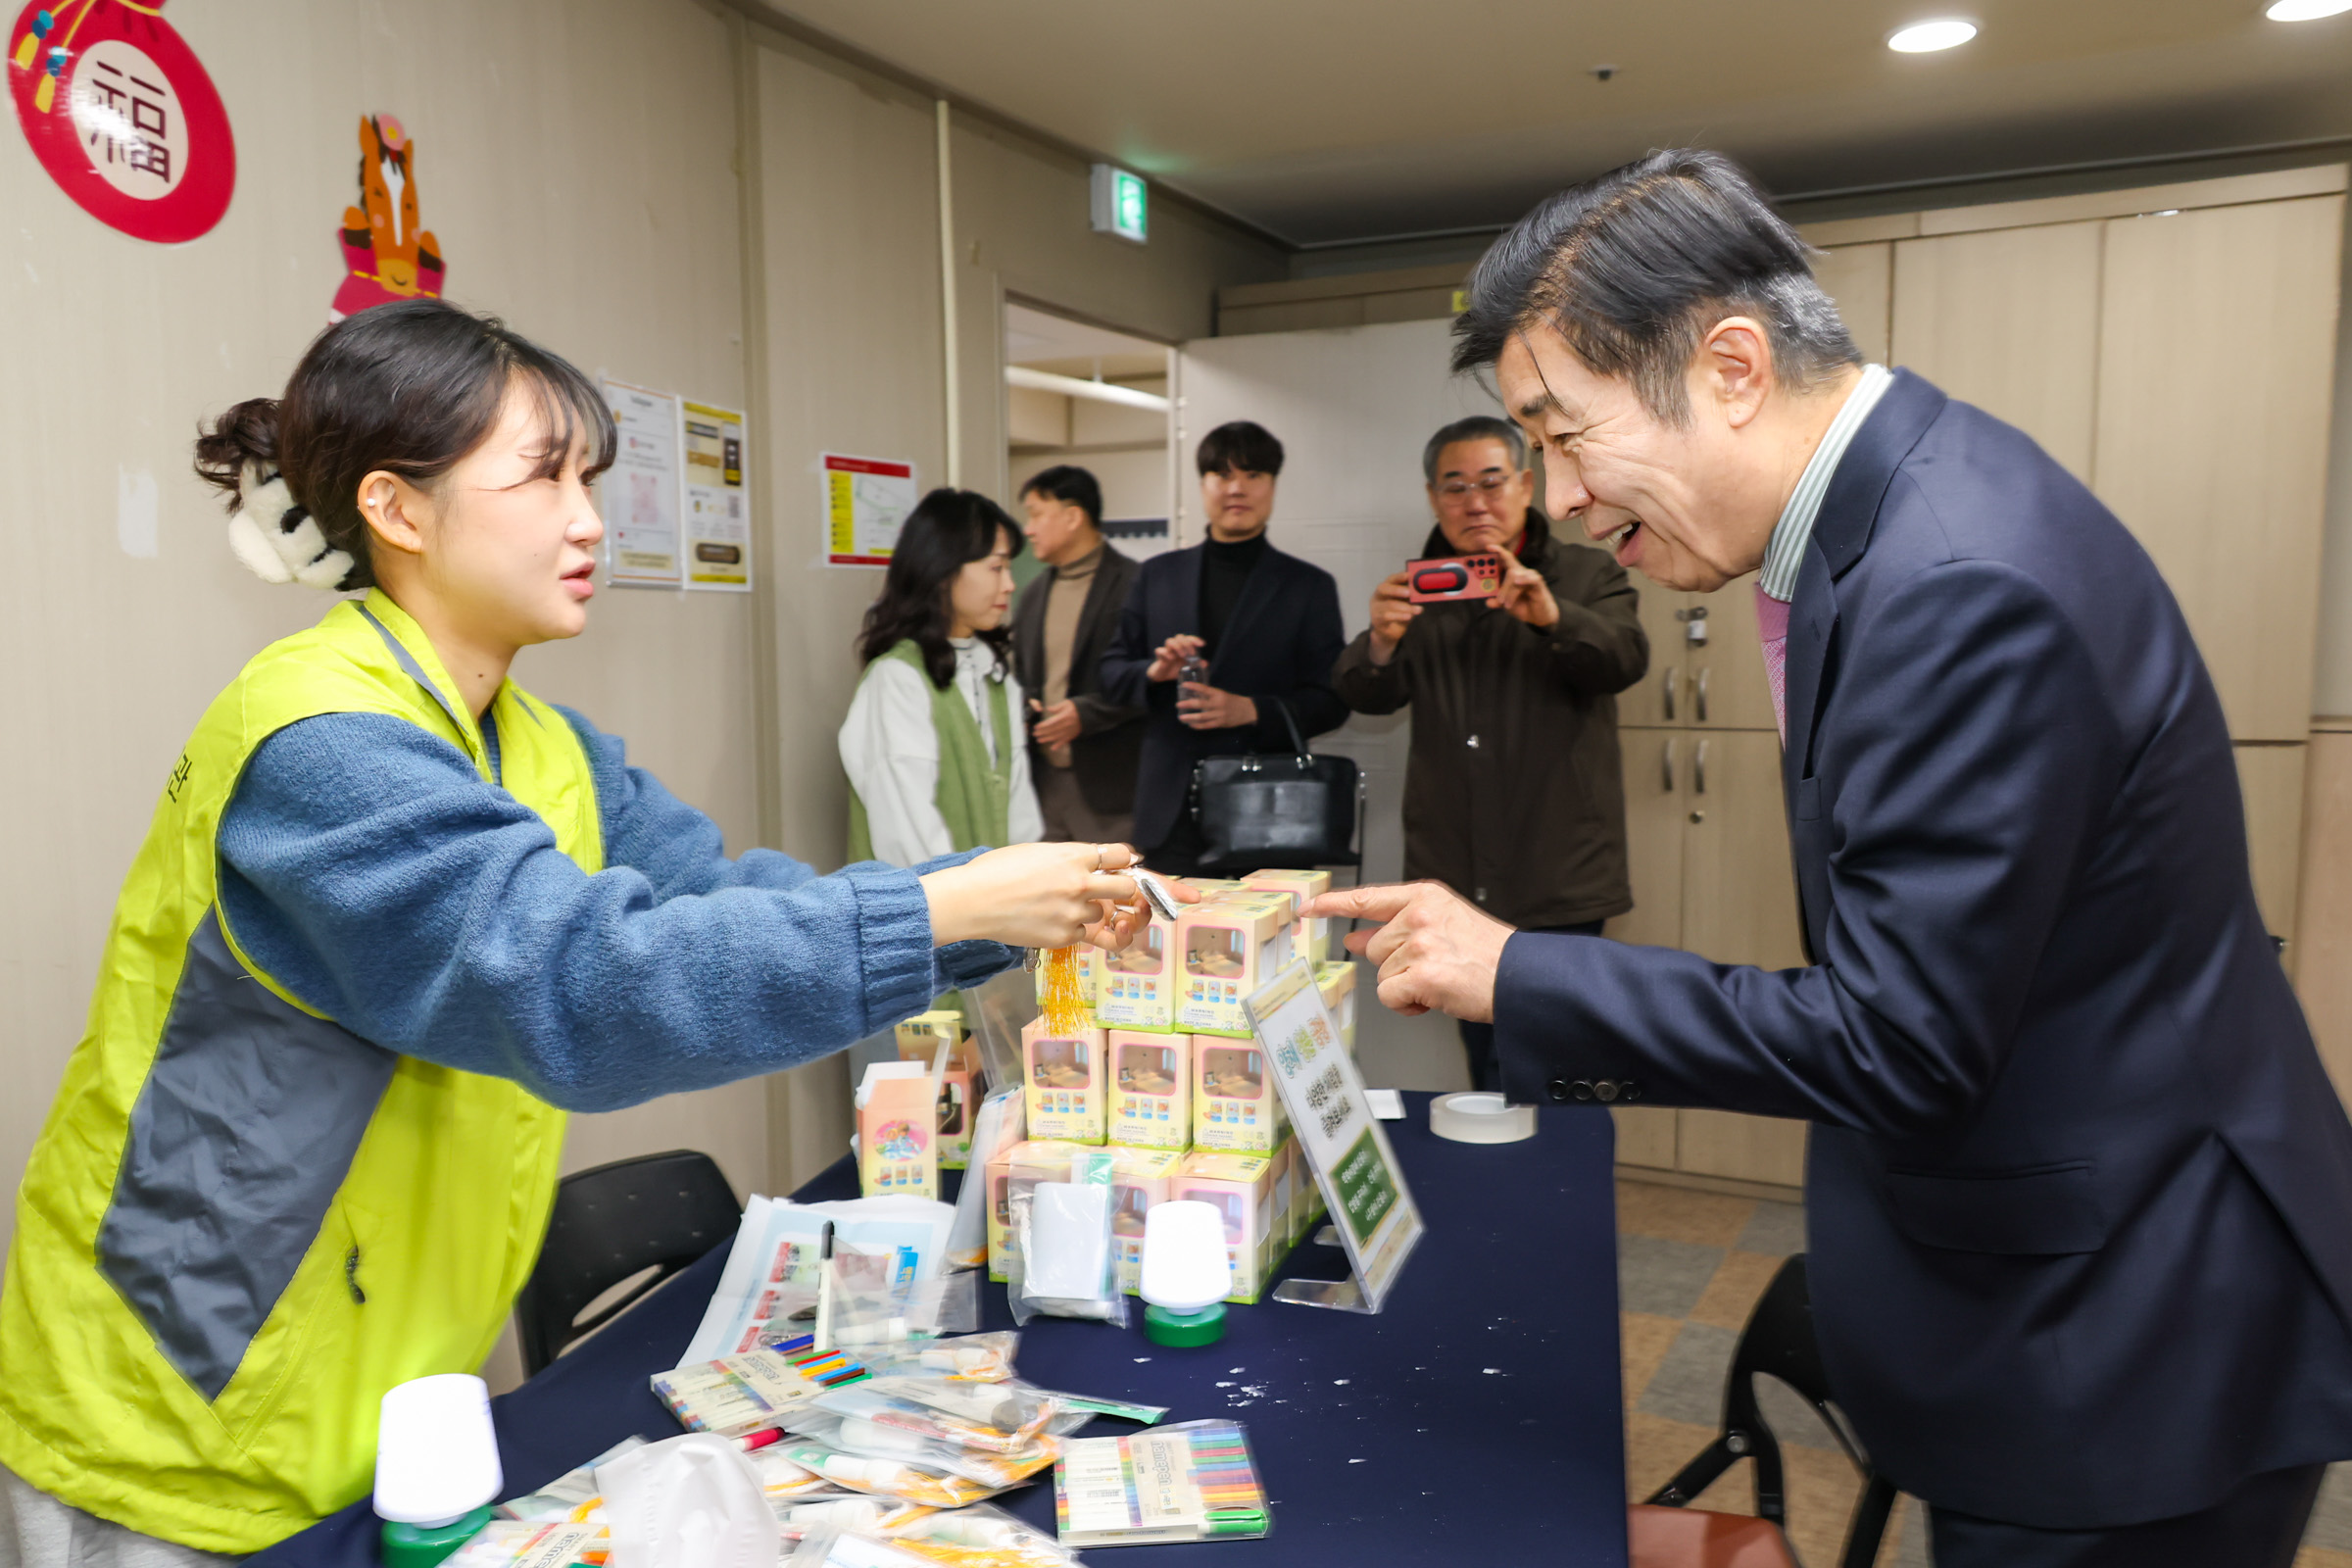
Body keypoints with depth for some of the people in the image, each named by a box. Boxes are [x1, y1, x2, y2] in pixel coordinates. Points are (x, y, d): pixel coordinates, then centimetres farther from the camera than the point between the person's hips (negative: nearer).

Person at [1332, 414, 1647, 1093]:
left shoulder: (1588, 575, 5)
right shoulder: (1420, 588, 12)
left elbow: (1625, 659, -14)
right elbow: (1366, 696, 1)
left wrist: (1551, 616, -35)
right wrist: (1380, 642, -24)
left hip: (1557, 882, -3)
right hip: (1455, 880, 3)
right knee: (1485, 1067, 12)